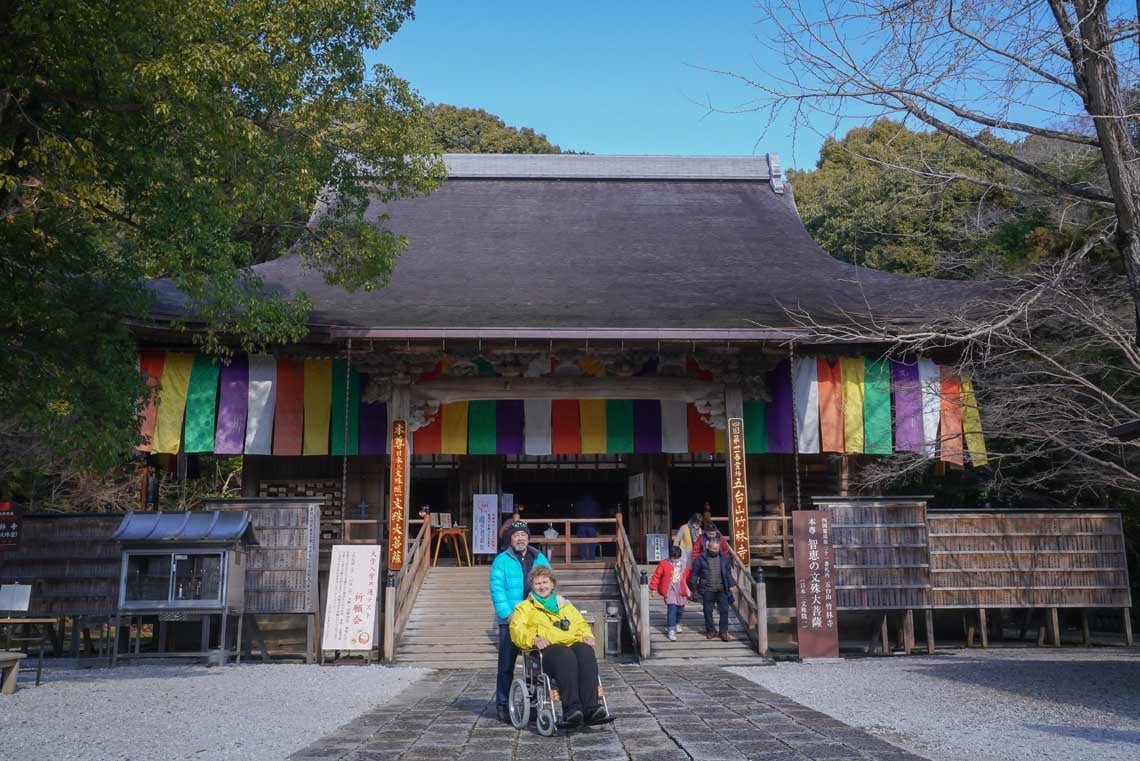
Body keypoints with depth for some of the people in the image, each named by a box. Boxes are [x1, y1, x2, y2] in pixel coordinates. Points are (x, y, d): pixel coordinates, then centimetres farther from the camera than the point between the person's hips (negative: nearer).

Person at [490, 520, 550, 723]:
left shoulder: (540, 559, 13)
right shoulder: (501, 561, 0)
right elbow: (497, 591, -8)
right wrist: (508, 615, -20)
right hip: (510, 621, -4)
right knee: (506, 665, 1)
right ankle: (502, 706, 9)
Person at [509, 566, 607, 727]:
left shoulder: (565, 605, 36)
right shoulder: (524, 607, 23)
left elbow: (581, 624, 31)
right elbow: (517, 630, 6)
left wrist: (587, 635, 7)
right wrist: (534, 639, -15)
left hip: (573, 643, 3)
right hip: (547, 648, -3)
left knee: (586, 652, -34)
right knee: (566, 656, -39)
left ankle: (590, 709, -43)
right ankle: (571, 709, -47)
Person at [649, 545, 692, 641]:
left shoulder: (684, 565, 5)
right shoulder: (664, 564, -6)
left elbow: (688, 577, 16)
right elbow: (656, 576, -2)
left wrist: (690, 590, 20)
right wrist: (653, 587, -2)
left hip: (681, 591, 4)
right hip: (669, 591, -4)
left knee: (680, 610, 13)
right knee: (672, 609, -14)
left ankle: (676, 624, 43)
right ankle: (671, 630, -11)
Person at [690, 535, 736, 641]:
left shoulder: (724, 558, 4)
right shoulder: (701, 558, -4)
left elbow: (728, 572, 14)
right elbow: (695, 573, 2)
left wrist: (731, 585, 10)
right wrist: (694, 587, 2)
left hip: (721, 590, 1)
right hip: (707, 590, -1)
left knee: (724, 610, -1)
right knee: (708, 611, 6)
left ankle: (724, 632, 7)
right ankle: (710, 631, 20)